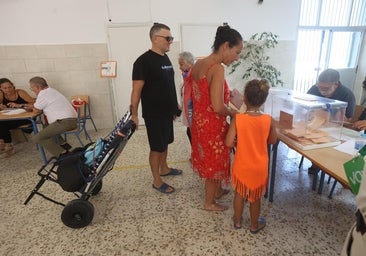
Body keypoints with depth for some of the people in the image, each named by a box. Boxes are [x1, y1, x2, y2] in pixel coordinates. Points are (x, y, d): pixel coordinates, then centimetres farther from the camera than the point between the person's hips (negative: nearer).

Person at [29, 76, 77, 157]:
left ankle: (62, 154, -15)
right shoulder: (52, 91, 22)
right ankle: (63, 145, 16)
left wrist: (34, 107, 22)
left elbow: (36, 110, 2)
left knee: (37, 138, -6)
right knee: (46, 128, 31)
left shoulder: (43, 94, -6)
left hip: (64, 122, -10)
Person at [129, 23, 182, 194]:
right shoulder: (144, 61, -16)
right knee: (157, 147, 3)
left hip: (167, 111, 8)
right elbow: (136, 90, -17)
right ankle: (157, 181, 18)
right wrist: (134, 114, -19)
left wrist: (174, 106, 18)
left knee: (165, 142, 20)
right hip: (154, 114, -8)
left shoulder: (166, 58, 10)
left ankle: (164, 169, 39)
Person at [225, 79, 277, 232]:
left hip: (242, 166, -1)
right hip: (259, 167, 1)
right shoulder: (268, 120, -14)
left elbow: (229, 143, -20)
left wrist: (240, 143, 0)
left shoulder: (237, 118, -20)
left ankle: (238, 221, 40)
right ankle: (254, 225, 40)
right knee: (255, 197, 20)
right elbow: (273, 141, 0)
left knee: (239, 194, 21)